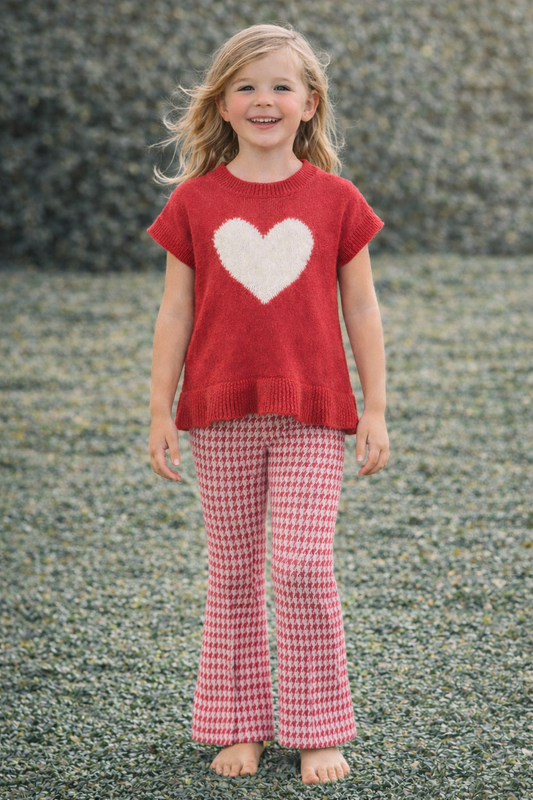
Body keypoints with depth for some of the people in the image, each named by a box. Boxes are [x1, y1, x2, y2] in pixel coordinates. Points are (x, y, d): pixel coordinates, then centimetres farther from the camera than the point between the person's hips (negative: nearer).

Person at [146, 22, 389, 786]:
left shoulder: (335, 199, 1)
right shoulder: (194, 201, 2)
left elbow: (362, 309, 4)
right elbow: (175, 314, 4)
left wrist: (375, 410, 2)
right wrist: (160, 413, 1)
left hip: (312, 414, -1)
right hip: (221, 414, 1)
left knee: (304, 567, -7)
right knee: (234, 571, 8)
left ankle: (319, 730, 7)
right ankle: (241, 725, 21)